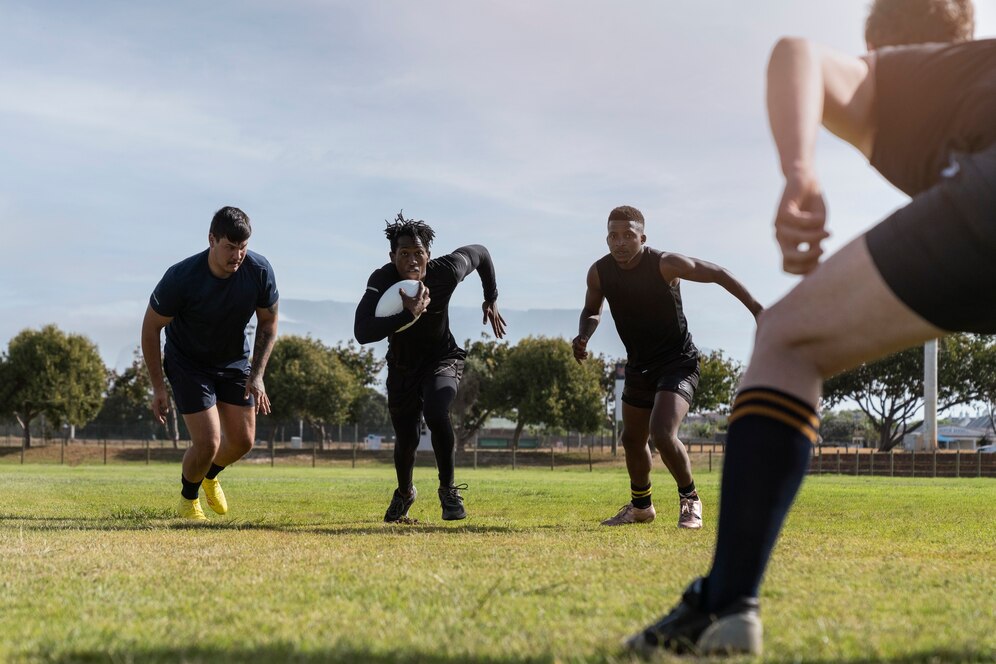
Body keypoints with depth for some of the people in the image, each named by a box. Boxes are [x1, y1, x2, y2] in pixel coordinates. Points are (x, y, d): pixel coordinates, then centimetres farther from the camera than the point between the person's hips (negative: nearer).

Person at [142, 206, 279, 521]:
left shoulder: (260, 271, -20)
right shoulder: (181, 277, -29)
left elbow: (268, 322, -2)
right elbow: (151, 328, -16)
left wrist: (257, 375, -9)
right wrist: (158, 388, -14)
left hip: (235, 360, 4)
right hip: (187, 362, -4)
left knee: (243, 440, 3)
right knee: (208, 442, -13)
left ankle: (210, 476, 38)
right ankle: (188, 498, 19)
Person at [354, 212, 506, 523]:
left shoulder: (446, 272, -24)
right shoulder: (382, 281, -27)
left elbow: (479, 252, 0)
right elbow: (362, 333, -41)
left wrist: (491, 300, 7)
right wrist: (409, 315, -49)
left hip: (443, 359, -1)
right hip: (402, 366, 1)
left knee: (435, 412, -30)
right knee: (406, 440, 8)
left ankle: (448, 490, -11)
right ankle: (404, 494, 42)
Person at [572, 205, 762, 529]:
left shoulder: (665, 264, -22)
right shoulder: (599, 272, -8)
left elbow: (718, 274, -11)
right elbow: (592, 311, 11)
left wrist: (757, 309, -16)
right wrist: (583, 337, -10)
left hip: (678, 363, -6)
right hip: (639, 366, 6)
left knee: (662, 435, -23)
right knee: (632, 440, 15)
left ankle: (690, 499, 3)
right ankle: (640, 506, 40)